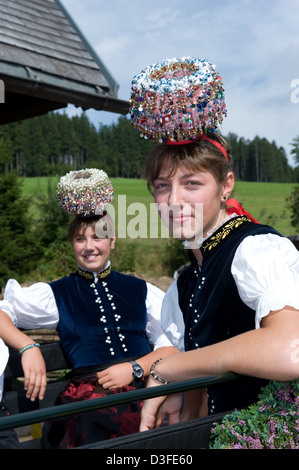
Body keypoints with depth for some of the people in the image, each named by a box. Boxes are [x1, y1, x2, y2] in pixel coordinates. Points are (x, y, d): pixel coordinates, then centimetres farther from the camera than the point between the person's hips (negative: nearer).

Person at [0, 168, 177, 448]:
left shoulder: (141, 291, 20)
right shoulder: (56, 294, 18)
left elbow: (171, 346, 13)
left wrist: (135, 369, -5)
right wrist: (28, 348, -6)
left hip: (146, 383, 2)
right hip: (88, 391, -2)